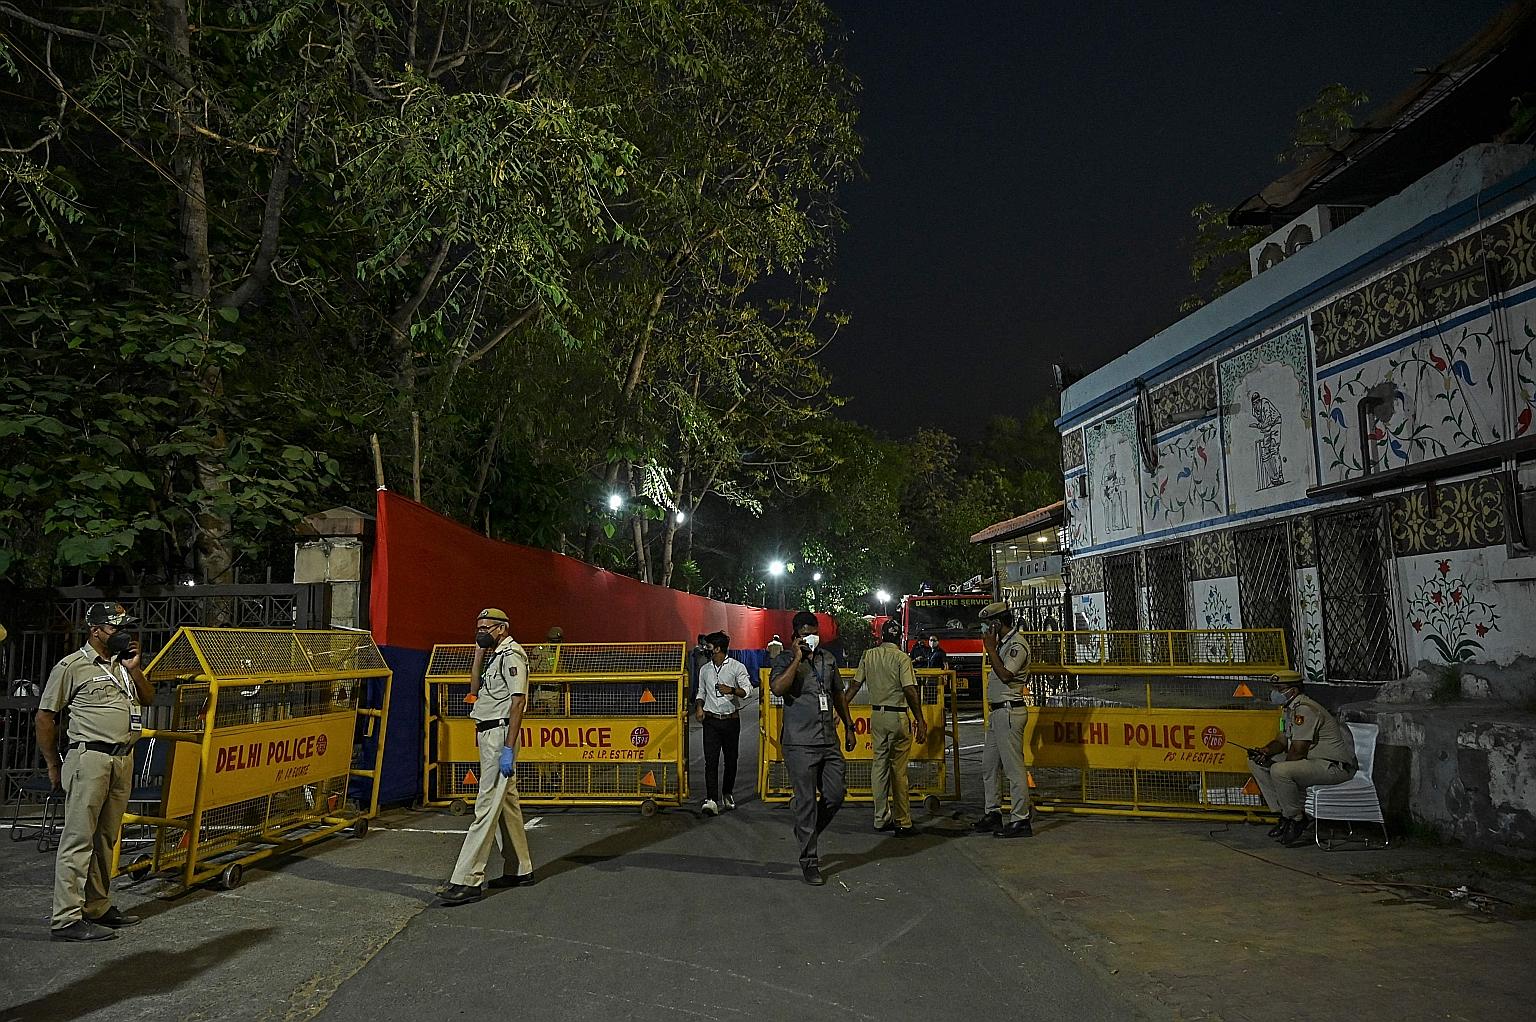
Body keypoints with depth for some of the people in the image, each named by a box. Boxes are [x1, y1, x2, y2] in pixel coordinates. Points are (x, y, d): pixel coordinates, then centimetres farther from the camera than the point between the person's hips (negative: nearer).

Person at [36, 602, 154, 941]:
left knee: (106, 838, 13)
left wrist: (134, 669, 1)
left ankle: (98, 908, 22)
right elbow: (45, 716, -2)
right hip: (90, 758, -7)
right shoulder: (72, 666, -5)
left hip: (123, 760, 7)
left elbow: (149, 698, 17)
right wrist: (53, 765, -1)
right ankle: (66, 920, -2)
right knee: (78, 838, -6)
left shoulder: (123, 663, 16)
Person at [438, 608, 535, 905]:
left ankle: (467, 881, -12)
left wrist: (508, 748, -25)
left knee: (487, 806, -11)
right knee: (507, 803, 15)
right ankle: (519, 870, 23)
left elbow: (518, 701, -20)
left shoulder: (511, 655, -13)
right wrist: (481, 653, 12)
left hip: (499, 736, -11)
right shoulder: (495, 657, 18)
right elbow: (475, 690, 20)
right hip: (487, 736, 11)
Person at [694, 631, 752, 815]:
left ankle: (728, 794, 26)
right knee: (710, 759, -10)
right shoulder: (704, 669, 13)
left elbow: (748, 690, -8)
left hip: (731, 719, -2)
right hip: (711, 720, 2)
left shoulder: (737, 667, -2)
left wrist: (731, 690, -26)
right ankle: (712, 800, -15)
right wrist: (699, 707, 3)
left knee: (731, 759, 6)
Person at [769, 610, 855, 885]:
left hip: (829, 741, 6)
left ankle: (806, 831, 32)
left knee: (836, 794, 7)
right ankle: (809, 860, 10)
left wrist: (849, 726, 22)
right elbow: (777, 688, -24)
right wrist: (798, 658, -21)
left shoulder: (828, 658, 13)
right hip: (800, 743, -6)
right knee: (807, 800, -1)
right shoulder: (785, 660, -5)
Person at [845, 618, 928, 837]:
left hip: (876, 715, 5)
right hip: (898, 716, -5)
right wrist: (920, 721, -16)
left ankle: (881, 818, 17)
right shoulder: (901, 658, -10)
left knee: (879, 765, 12)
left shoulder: (868, 656, 6)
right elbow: (910, 691, -17)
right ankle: (903, 823, 3)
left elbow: (855, 685, 6)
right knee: (899, 769, -1)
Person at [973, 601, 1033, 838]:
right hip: (997, 712, 11)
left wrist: (990, 648, -19)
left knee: (1014, 768, -6)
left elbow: (1005, 675, -23)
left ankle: (1020, 820, -1)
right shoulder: (1003, 643, 18)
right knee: (989, 766, 15)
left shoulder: (1017, 644, -13)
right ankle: (992, 813, 24)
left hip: (1009, 712, -11)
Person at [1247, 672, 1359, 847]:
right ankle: (1284, 814, 6)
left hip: (1335, 766, -11)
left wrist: (1277, 763, -7)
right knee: (1255, 763, 5)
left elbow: (1298, 752, -23)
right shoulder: (1288, 708, 11)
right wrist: (1267, 750, -3)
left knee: (1279, 771, -33)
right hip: (1312, 761, 11)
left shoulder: (1304, 709, -22)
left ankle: (1297, 820, -11)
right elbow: (1282, 741, 17)